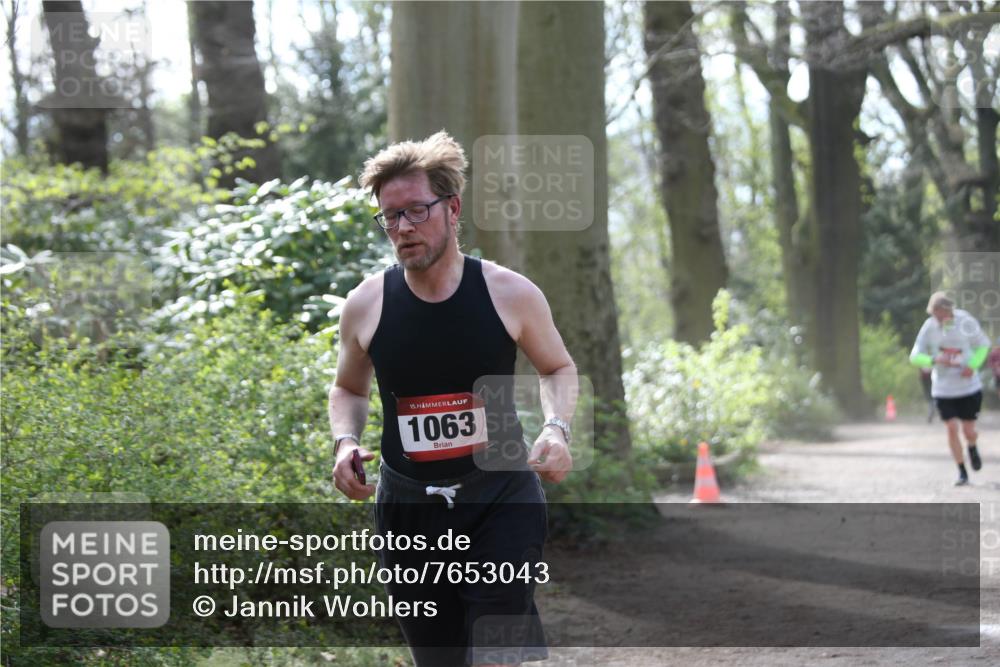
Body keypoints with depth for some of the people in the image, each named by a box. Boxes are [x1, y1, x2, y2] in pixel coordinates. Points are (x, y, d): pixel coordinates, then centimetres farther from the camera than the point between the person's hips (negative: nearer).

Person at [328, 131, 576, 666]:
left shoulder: (510, 294, -6)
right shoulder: (365, 305, -2)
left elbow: (558, 367, 12)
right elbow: (348, 389, 16)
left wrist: (557, 426, -8)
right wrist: (344, 441, -5)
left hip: (500, 500, -2)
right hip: (408, 508, 2)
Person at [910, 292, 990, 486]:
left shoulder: (966, 322, -11)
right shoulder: (929, 327, -9)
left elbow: (983, 344, 3)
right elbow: (915, 356, -6)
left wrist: (973, 365, -14)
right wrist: (934, 360, -27)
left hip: (969, 387, 0)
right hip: (943, 388, 1)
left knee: (968, 431, 1)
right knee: (952, 428, -8)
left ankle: (973, 449, 38)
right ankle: (962, 472, 6)